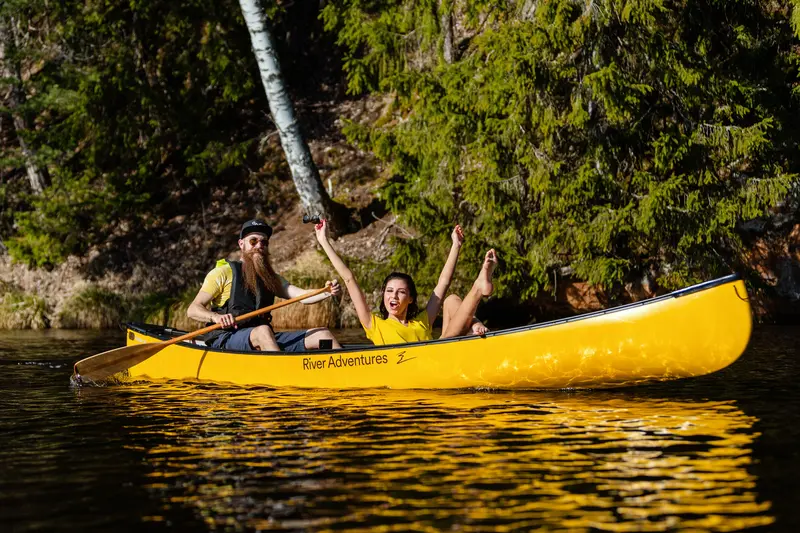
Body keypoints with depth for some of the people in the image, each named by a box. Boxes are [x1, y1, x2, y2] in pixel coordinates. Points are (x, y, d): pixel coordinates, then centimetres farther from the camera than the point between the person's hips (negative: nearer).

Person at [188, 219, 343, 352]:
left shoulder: (271, 278, 22)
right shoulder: (224, 273, 6)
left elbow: (302, 296, 6)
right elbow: (192, 310, -3)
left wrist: (327, 293, -16)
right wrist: (216, 317, -26)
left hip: (263, 340, 6)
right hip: (225, 339, -6)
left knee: (322, 334, -9)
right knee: (263, 331, -38)